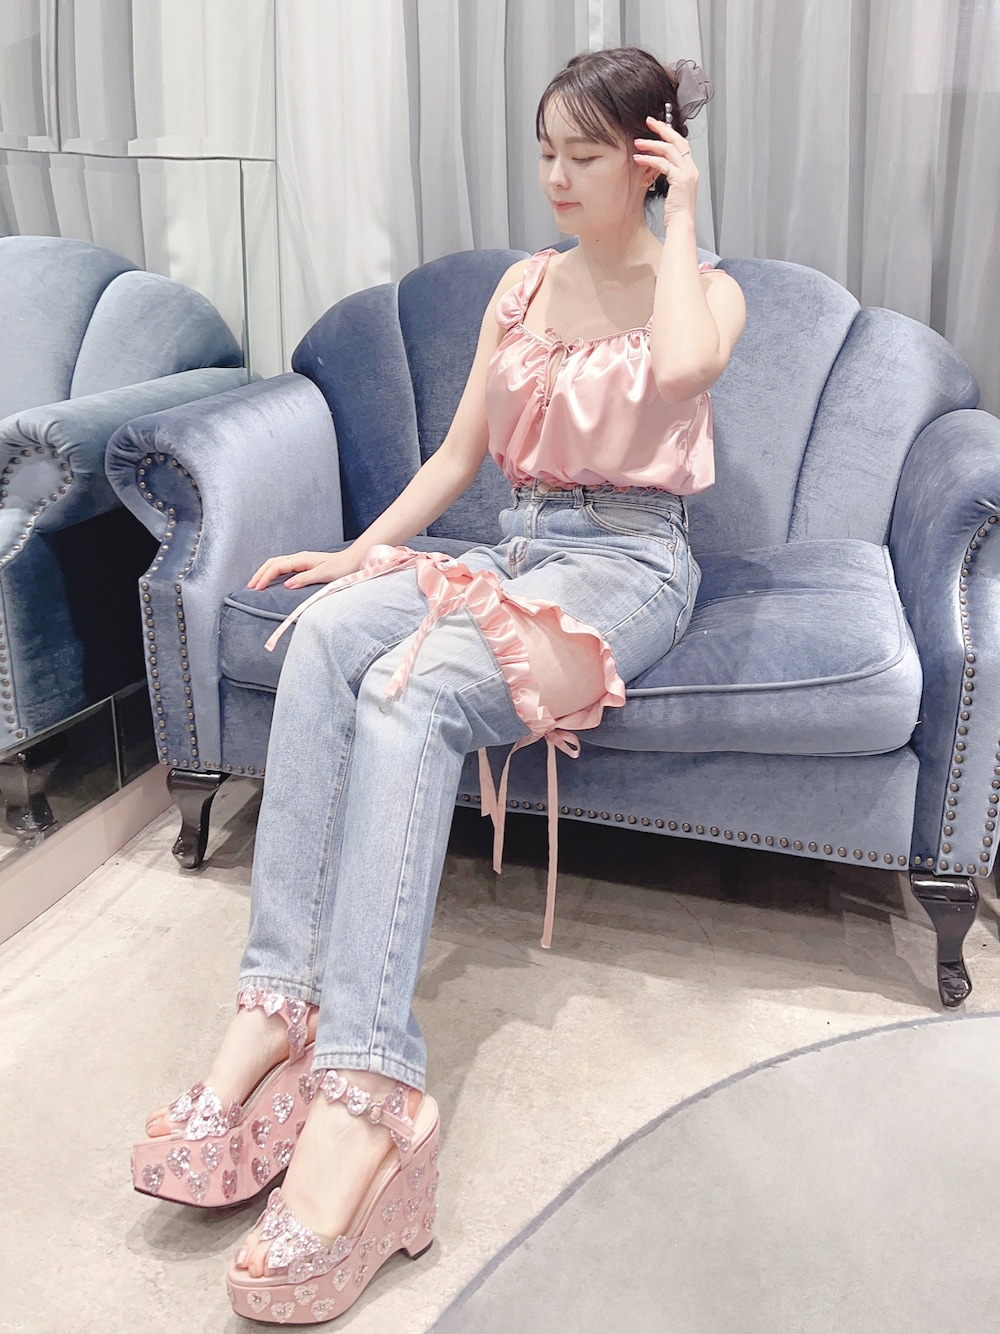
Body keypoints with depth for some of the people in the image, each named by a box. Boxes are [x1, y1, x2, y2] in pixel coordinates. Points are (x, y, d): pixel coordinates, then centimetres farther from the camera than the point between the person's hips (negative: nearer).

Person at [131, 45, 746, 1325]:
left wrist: (680, 216, -7)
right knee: (326, 630, -28)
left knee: (410, 690, -34)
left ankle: (364, 1087, -39)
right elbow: (456, 458, 16)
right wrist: (361, 550, 3)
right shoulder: (522, 285, 19)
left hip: (626, 564, -5)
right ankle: (277, 1003, -31)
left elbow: (680, 367, -22)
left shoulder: (706, 289, 5)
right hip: (513, 546, 5)